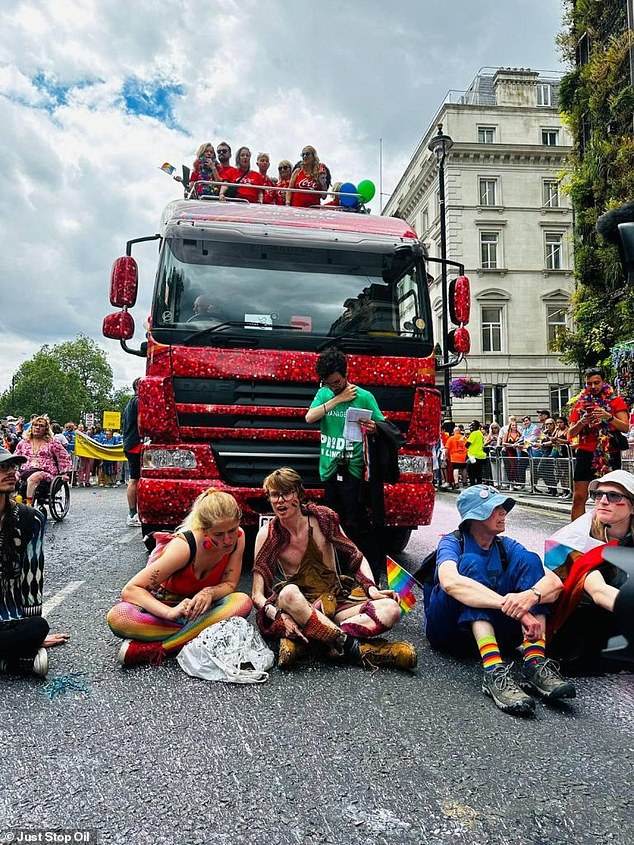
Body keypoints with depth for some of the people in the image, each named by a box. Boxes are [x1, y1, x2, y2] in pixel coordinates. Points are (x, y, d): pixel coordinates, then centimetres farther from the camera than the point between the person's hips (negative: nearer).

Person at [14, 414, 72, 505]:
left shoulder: (52, 442, 11)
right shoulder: (23, 442, 20)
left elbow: (65, 458, 10)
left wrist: (65, 473, 0)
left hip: (45, 473, -4)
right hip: (25, 472, 4)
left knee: (33, 477, -37)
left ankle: (28, 504, -39)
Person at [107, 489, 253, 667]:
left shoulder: (238, 537, -19)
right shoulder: (184, 546, -31)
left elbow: (230, 584, -10)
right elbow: (130, 590, -30)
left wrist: (209, 593, -33)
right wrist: (170, 613, -46)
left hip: (197, 605, 3)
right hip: (162, 603, -3)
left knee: (243, 602, -30)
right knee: (117, 618, -34)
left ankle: (154, 650, -28)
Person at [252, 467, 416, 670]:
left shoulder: (323, 518, -1)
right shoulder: (267, 535, -5)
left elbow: (357, 558, 10)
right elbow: (257, 594, -9)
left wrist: (372, 589, -7)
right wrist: (278, 616, -28)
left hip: (337, 602, 3)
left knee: (390, 609, -23)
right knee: (289, 593, -38)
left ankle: (298, 641, -28)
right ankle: (353, 646, -28)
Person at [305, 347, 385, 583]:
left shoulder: (364, 397, -2)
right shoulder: (324, 394, 10)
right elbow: (309, 417, -6)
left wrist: (373, 429, -22)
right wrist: (337, 399, -9)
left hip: (353, 469, -4)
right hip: (329, 469, 4)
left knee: (358, 525, -6)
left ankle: (374, 576, 2)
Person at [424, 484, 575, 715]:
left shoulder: (506, 546, 3)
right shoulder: (452, 543, -10)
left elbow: (554, 583, -13)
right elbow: (450, 582, -36)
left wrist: (531, 596, -37)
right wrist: (511, 606, -46)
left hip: (492, 627, 4)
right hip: (447, 627, -4)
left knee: (528, 560, -13)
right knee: (471, 563, -29)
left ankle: (534, 662, -29)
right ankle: (493, 670, -44)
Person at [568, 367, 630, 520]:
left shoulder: (615, 401, 6)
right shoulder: (580, 403, 12)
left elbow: (625, 428, -4)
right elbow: (571, 434, 9)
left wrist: (609, 417, -19)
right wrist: (582, 422, -10)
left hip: (610, 454, -1)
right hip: (585, 454, 2)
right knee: (578, 498, -3)